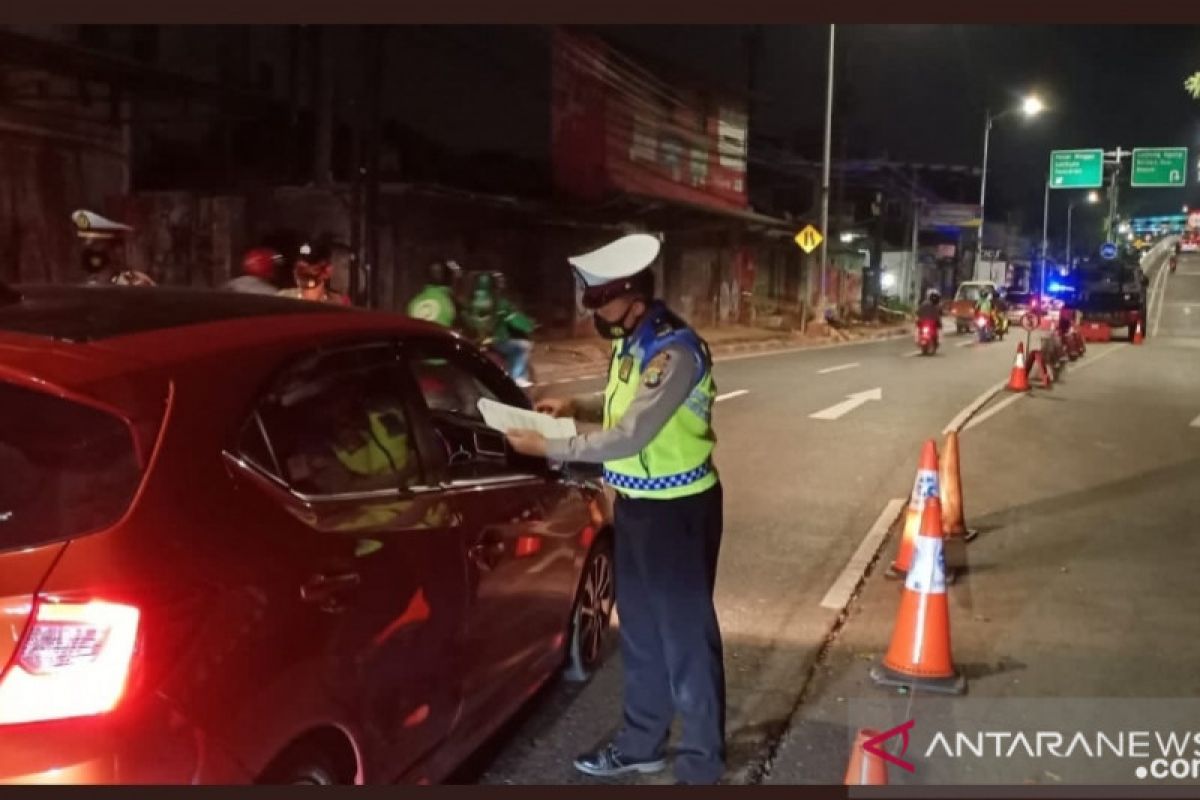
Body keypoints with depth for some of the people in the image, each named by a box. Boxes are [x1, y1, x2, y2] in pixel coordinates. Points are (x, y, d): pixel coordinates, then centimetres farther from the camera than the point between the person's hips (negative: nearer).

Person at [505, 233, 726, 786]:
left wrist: (548, 448, -21)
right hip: (635, 504, 9)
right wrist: (576, 407, 2)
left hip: (678, 509, -9)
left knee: (685, 634, 2)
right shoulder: (630, 342, 5)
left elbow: (631, 436, -27)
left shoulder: (674, 351, -24)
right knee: (640, 630, 18)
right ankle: (642, 743, 34)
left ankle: (701, 763, 17)